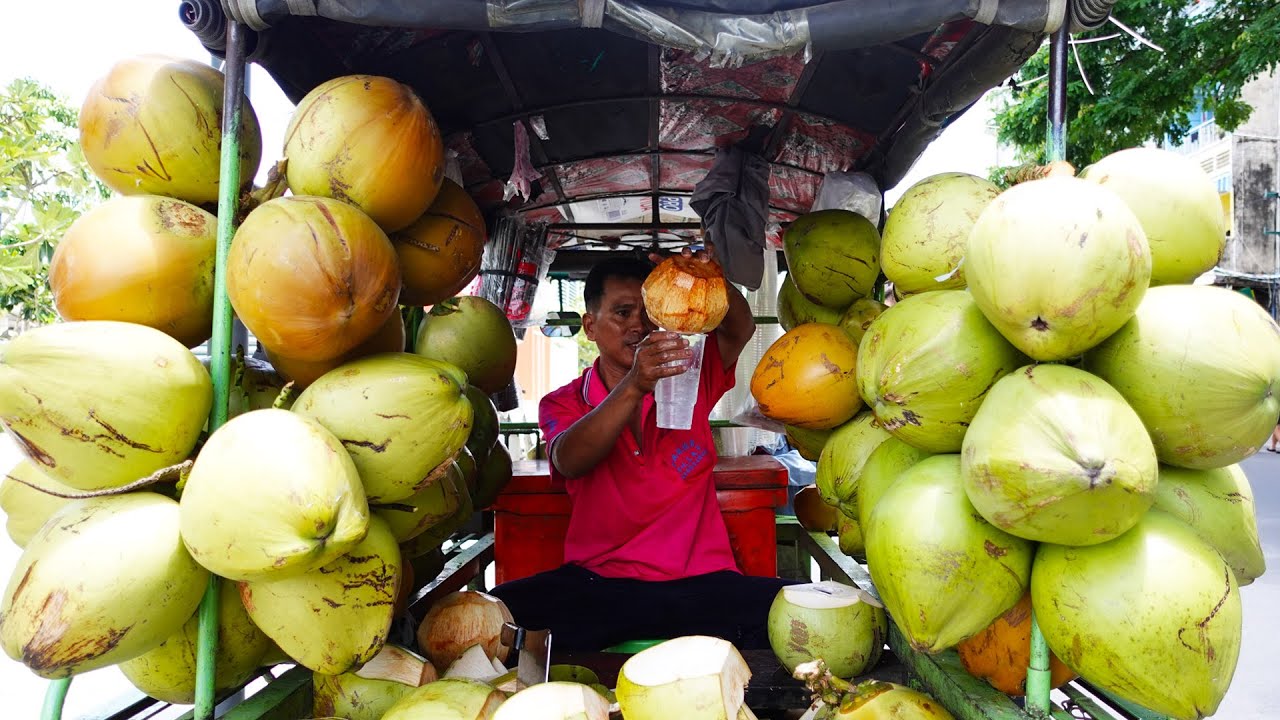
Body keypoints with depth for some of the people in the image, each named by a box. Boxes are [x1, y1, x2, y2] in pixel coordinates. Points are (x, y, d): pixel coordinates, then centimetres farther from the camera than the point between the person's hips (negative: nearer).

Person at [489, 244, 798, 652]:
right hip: (597, 583, -1)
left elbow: (740, 330, -5)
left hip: (699, 584, 2)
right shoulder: (562, 404, 7)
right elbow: (569, 462, -15)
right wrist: (633, 387, -30)